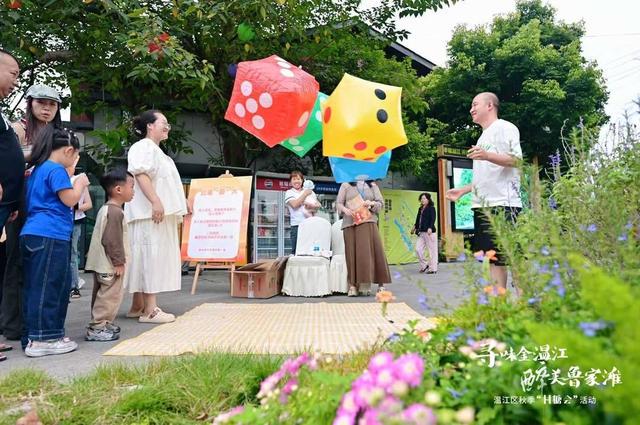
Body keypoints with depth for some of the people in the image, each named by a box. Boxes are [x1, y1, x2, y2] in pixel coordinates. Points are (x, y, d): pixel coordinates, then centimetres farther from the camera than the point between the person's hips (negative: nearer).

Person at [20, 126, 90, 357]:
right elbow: (70, 199, -12)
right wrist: (80, 183, 4)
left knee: (34, 287, 12)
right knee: (48, 287, -5)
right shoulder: (56, 170, -9)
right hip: (51, 236, -10)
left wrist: (76, 184, 24)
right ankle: (43, 339, 0)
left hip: (32, 234, 10)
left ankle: (32, 337, 19)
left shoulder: (38, 169, 21)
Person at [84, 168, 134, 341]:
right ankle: (96, 328, 2)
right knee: (109, 296, -3)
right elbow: (112, 240, -24)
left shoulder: (105, 208, 14)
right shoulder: (115, 211, -19)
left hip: (101, 263, 11)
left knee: (102, 294, 17)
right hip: (110, 264, -11)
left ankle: (103, 324, 28)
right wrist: (118, 262, -19)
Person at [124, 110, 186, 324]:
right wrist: (155, 202, -27)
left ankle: (138, 306, 16)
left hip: (161, 214, 10)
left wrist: (176, 210, 26)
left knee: (153, 257, 10)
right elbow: (141, 175, -19)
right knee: (150, 257, -12)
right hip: (150, 213, -10)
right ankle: (149, 310, -11)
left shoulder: (156, 151, 27)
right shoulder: (143, 147, -5)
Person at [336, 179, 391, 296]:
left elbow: (381, 203, 14)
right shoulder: (346, 185, 12)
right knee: (352, 252, -5)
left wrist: (372, 203, -7)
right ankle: (353, 285, -2)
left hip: (368, 222, 1)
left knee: (371, 251, -7)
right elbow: (338, 203, 8)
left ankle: (380, 283, -1)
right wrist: (345, 210, -13)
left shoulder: (373, 186, 17)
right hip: (350, 223, -1)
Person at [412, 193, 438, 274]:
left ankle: (433, 268, 5)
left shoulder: (431, 208, -3)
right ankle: (424, 265, 16)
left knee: (432, 250, -2)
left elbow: (433, 219, -14)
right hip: (421, 233, 7)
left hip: (429, 232, -7)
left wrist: (430, 228, -26)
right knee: (418, 249, 1)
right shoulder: (420, 209, 17)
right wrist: (415, 227, 20)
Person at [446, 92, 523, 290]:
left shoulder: (504, 127, -1)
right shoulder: (483, 137, 25)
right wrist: (462, 191, 20)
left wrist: (487, 155, -27)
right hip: (482, 205, 9)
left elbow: (517, 160, -13)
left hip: (504, 203, -9)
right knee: (494, 256, 7)